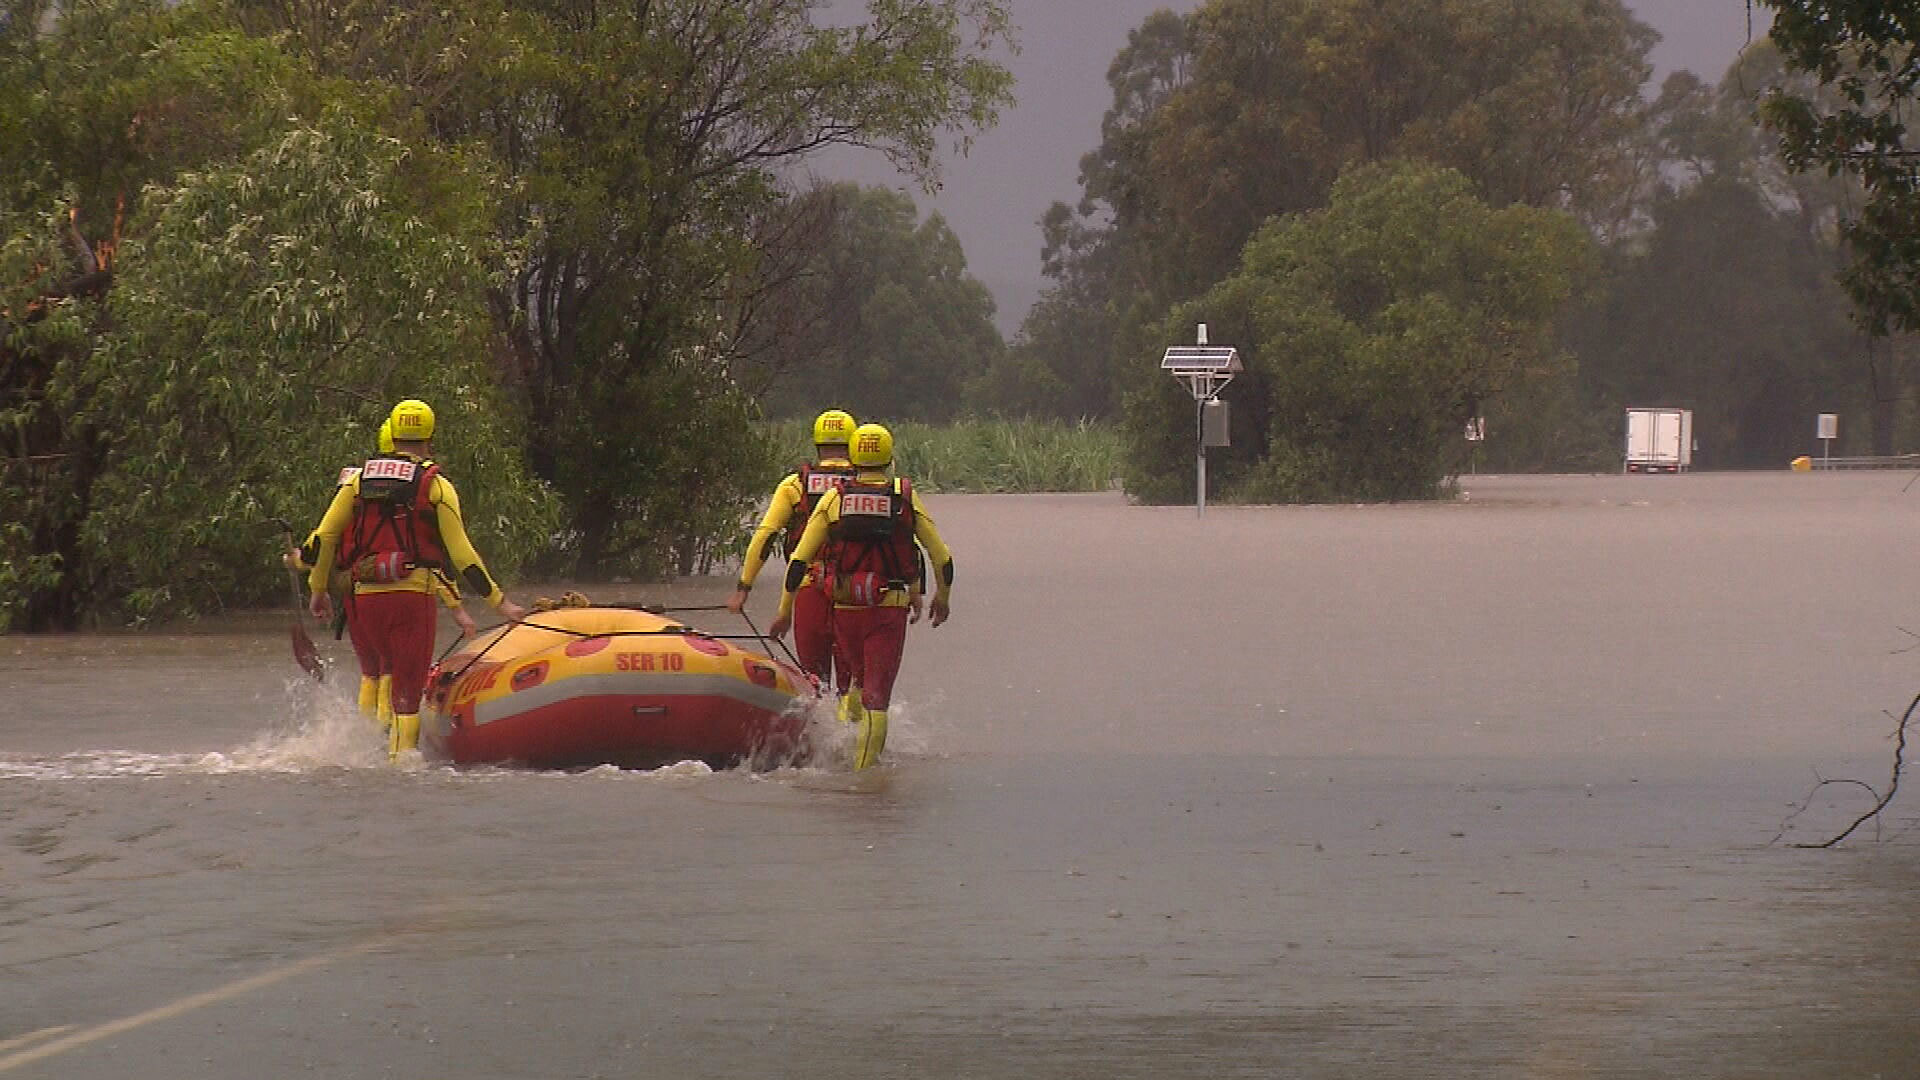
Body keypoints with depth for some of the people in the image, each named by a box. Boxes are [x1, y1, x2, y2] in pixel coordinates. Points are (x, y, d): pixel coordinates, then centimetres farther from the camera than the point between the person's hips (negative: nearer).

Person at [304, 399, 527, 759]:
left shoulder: (359, 479, 10)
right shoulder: (436, 485, -1)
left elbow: (325, 536, 7)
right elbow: (460, 553, -4)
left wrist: (318, 589, 19)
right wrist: (499, 601, 2)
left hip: (365, 595, 4)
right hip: (413, 594, -4)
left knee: (387, 669, 26)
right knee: (408, 688, -1)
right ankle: (400, 758, -9)